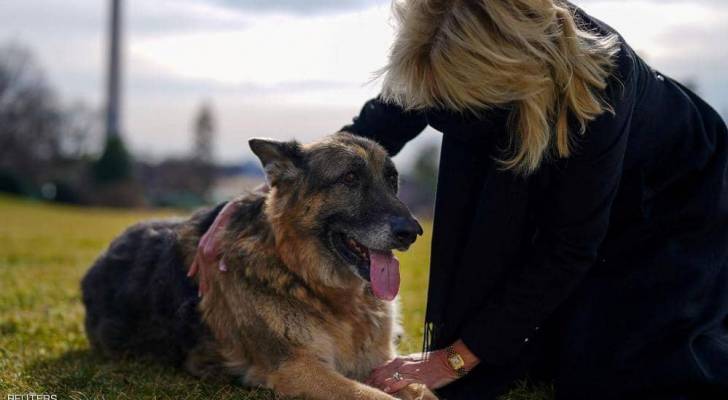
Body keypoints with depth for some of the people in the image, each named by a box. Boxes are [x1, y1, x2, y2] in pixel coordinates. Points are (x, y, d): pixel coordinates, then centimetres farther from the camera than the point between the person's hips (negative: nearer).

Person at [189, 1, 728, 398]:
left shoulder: (594, 80, -42)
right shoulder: (447, 57, -28)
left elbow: (567, 248, -33)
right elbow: (371, 133, -14)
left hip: (669, 194, -4)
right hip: (550, 187, 4)